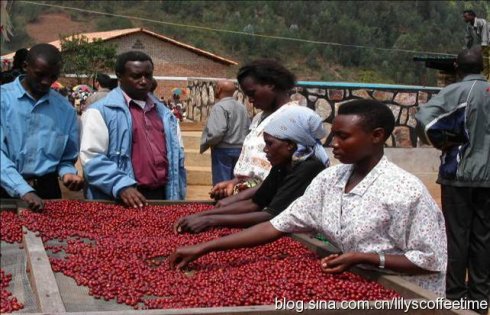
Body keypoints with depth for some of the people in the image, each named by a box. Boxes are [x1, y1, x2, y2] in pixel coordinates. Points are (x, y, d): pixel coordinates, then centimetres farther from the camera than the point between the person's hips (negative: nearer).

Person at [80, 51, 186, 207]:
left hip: (162, 197, 5)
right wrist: (121, 186, -24)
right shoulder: (101, 111, -4)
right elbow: (92, 157, -12)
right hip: (120, 202, -5)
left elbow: (177, 156, 19)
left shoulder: (164, 113, 15)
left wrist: (178, 197, 11)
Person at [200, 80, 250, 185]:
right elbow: (248, 129, 13)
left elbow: (217, 132, -23)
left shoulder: (220, 107, -15)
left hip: (223, 150, -8)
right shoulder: (242, 107, 11)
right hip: (240, 149, 8)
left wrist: (204, 145, -10)